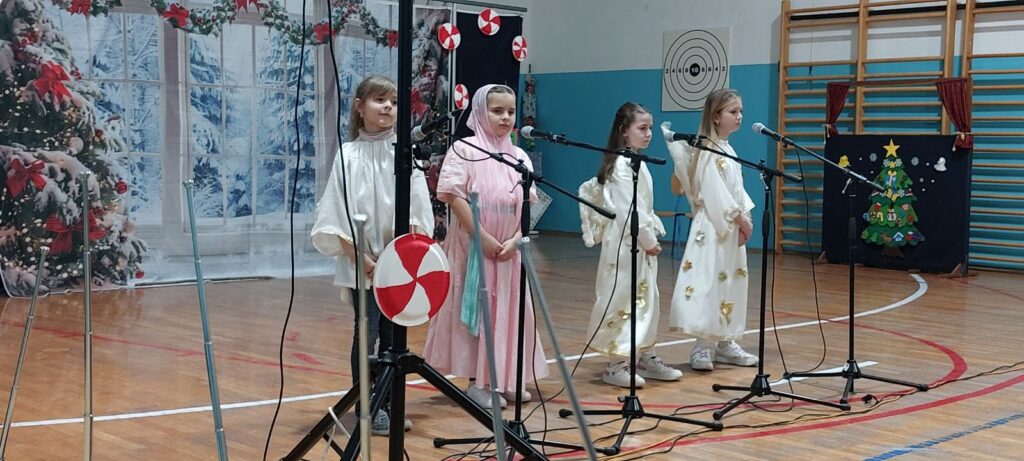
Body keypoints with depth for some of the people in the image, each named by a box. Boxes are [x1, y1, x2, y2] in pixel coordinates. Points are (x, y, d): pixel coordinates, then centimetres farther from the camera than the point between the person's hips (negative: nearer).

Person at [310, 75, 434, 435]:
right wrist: (361, 258, -11)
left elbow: (418, 212, 2)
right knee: (367, 332, 0)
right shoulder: (349, 155, -3)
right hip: (361, 262, -3)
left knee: (394, 333, 8)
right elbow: (336, 217, -5)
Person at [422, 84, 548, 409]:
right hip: (474, 245, -5)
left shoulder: (520, 157, 9)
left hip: (509, 250, 5)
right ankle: (477, 382, 9)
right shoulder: (464, 150, -6)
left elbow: (529, 204, 6)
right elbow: (455, 197, -14)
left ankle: (506, 379, 22)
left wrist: (515, 239, -10)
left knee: (508, 310, 10)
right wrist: (483, 238, -18)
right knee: (475, 309, 1)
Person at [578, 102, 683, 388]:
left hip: (641, 245, 10)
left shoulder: (637, 163, 14)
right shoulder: (622, 165, -16)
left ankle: (646, 357, 24)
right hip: (625, 244, -10)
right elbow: (630, 210, -20)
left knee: (647, 299, 14)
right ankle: (616, 365, 1)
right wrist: (649, 240, -16)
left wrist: (654, 234, 9)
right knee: (621, 298, -5)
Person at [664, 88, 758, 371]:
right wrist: (740, 219, -14)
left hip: (731, 229, 10)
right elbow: (715, 193, -19)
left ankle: (724, 343, 21)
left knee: (730, 283, 13)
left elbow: (737, 190, 14)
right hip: (712, 230, -10)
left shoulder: (727, 149, 15)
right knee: (709, 283, -9)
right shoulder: (709, 151, -14)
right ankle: (703, 346, -4)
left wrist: (745, 219, 2)